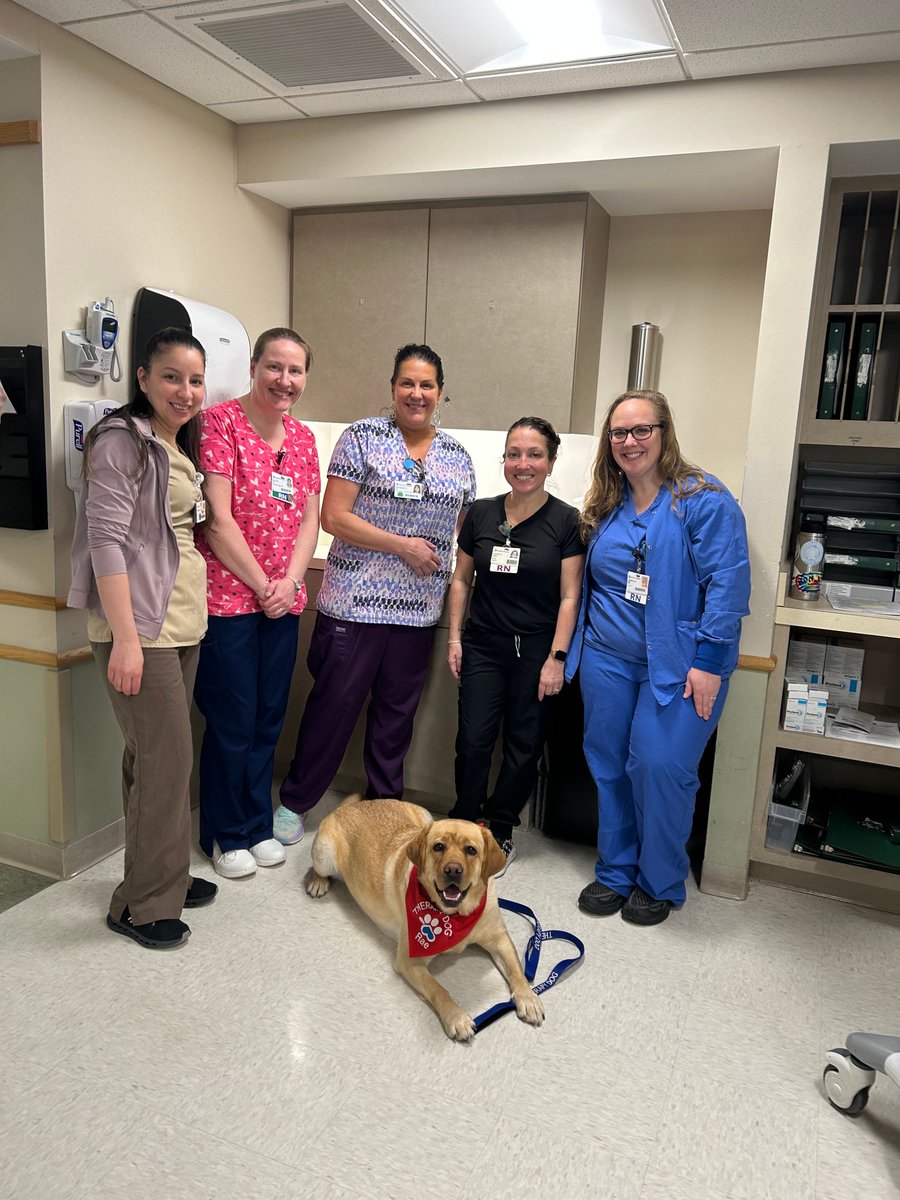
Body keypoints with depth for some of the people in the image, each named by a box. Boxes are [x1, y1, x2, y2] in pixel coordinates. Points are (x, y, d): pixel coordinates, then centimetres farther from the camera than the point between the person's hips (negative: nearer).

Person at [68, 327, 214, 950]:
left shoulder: (182, 447, 17)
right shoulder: (123, 439, -9)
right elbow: (106, 538, -16)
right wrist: (125, 638, -22)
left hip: (183, 618, 8)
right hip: (141, 623, -8)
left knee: (156, 754, 15)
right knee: (168, 755, -4)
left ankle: (161, 875, 28)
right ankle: (144, 904, 11)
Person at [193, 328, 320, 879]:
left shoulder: (303, 437, 11)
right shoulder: (220, 422, -9)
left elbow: (310, 519, 9)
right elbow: (218, 520, -14)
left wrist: (290, 582, -5)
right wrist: (262, 586, -11)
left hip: (284, 601, 6)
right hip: (228, 598, -6)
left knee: (269, 719, 14)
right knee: (232, 723, 4)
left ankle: (259, 825, 31)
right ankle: (227, 834, 24)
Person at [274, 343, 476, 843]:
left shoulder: (457, 457, 10)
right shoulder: (362, 437, -4)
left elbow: (462, 535, 16)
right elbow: (333, 516, -10)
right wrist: (404, 545, -14)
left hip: (419, 610, 4)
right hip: (355, 603, -4)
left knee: (397, 712, 14)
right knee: (333, 704, 5)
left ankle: (384, 806, 32)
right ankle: (294, 801, 25)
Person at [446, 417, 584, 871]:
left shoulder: (566, 521, -5)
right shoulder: (480, 514, 4)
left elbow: (569, 596, -6)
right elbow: (461, 579, 11)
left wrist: (556, 658, -11)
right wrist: (455, 637, 5)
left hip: (536, 651, -2)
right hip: (483, 646, 2)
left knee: (523, 746, 7)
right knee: (473, 741, 0)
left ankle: (500, 827, 26)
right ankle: (464, 823, 21)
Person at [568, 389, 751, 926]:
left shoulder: (704, 499, -8)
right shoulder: (606, 505, 11)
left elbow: (728, 582, -13)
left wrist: (709, 660, -17)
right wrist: (574, 648, 15)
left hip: (679, 664, -5)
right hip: (607, 660, 6)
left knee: (660, 766, -7)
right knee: (609, 765, 9)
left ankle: (660, 884, 15)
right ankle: (615, 873, 27)